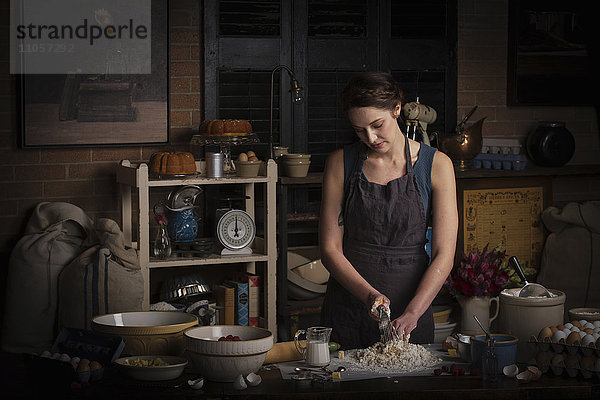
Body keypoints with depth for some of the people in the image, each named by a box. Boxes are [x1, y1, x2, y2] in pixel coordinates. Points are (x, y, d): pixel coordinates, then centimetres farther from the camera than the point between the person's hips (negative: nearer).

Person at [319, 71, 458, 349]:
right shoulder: (340, 163, -2)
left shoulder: (436, 165, -5)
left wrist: (412, 313, -21)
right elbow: (330, 248, -3)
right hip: (349, 302, 1)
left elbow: (444, 255, -9)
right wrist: (369, 295, -18)